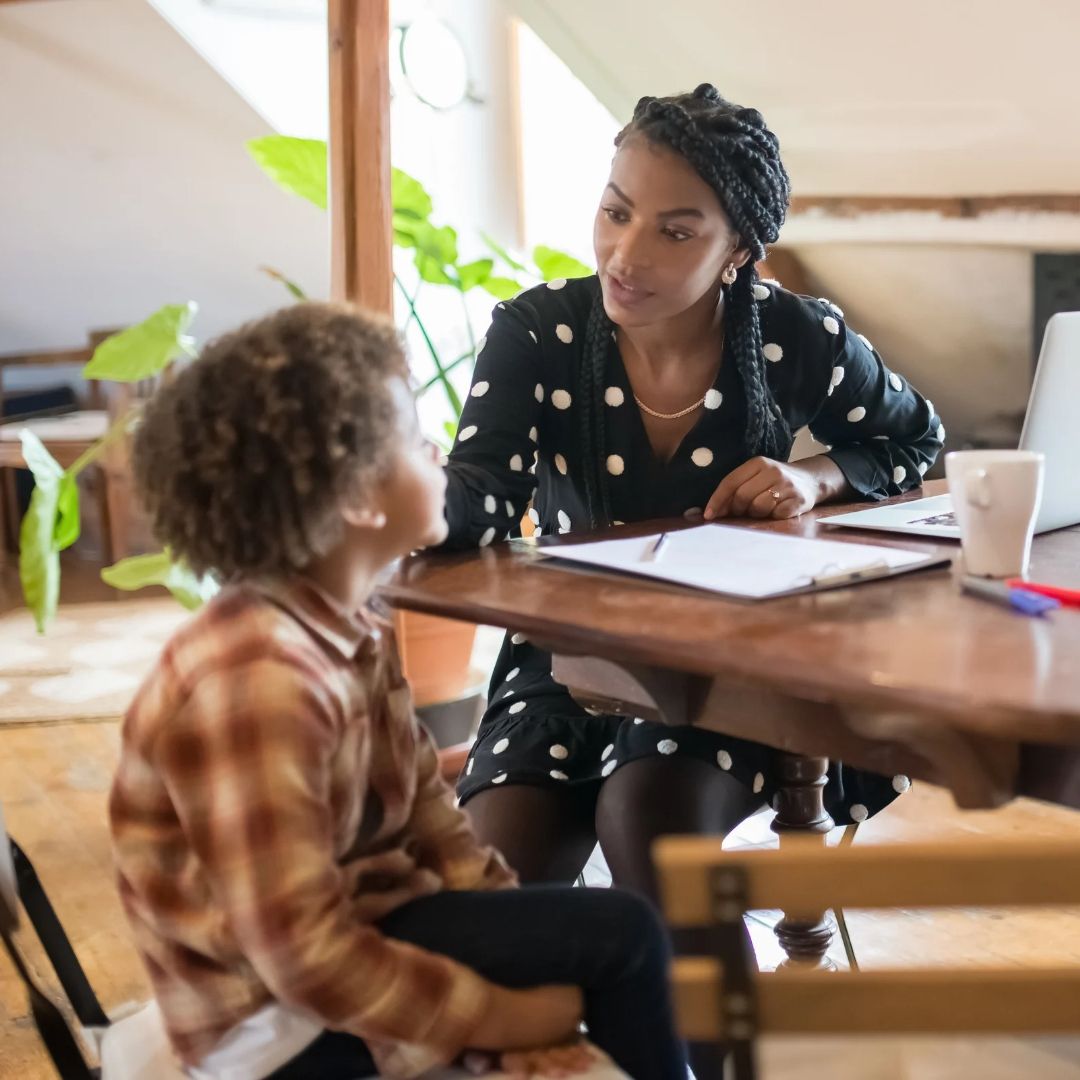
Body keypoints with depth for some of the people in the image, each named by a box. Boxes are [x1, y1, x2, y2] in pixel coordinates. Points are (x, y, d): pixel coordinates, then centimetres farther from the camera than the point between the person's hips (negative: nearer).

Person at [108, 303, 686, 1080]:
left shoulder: (352, 630, 2)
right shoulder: (257, 686, -29)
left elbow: (424, 806, 7)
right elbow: (306, 962, -29)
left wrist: (520, 950, -5)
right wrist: (496, 1017, -18)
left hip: (356, 921, 9)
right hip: (282, 1015, -9)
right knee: (619, 936, -13)